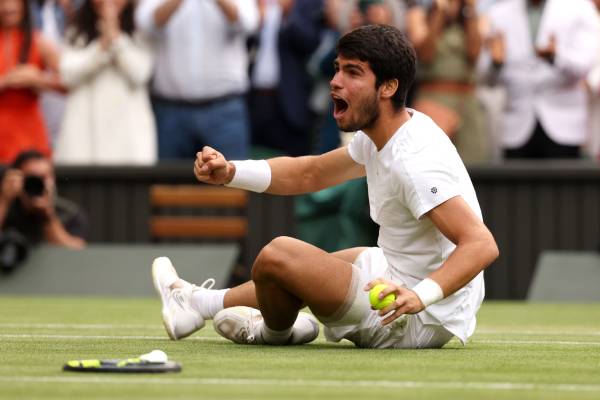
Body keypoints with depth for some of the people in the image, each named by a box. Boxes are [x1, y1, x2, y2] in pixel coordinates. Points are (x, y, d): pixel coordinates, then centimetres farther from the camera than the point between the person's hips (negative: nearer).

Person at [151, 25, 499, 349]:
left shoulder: (415, 163, -27)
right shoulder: (380, 137, 5)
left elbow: (482, 244, -33)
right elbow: (308, 173, 17)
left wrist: (418, 297, -45)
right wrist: (229, 172, 4)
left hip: (421, 323, -11)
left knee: (277, 255, -15)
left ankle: (274, 332, 17)